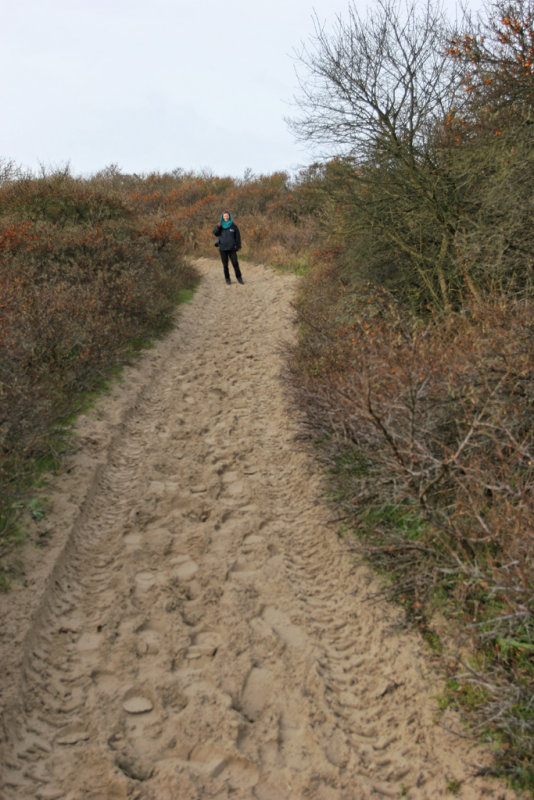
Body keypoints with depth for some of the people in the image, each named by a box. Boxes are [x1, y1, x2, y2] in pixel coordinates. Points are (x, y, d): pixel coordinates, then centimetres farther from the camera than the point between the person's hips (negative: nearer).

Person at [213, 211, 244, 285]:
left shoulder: (233, 225, 1)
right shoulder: (221, 225, 4)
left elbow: (238, 236, 4)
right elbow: (215, 233, -8)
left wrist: (238, 246, 1)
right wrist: (217, 227, -25)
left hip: (232, 248, -1)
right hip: (223, 248, 1)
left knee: (235, 263, -2)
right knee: (225, 265, 5)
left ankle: (239, 278, 9)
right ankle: (227, 279, 15)